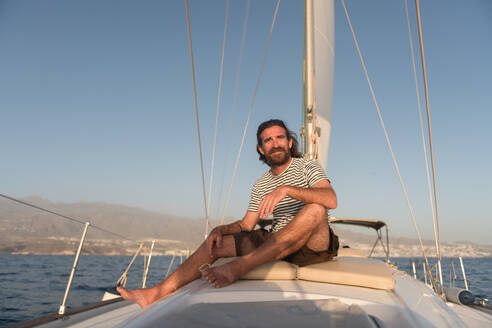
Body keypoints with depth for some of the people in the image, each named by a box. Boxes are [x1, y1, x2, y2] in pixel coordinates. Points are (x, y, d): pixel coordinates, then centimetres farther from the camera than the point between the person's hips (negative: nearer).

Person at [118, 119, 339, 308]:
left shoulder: (308, 167, -3)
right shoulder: (260, 185, 13)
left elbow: (331, 200, -23)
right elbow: (246, 225, 14)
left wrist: (286, 189, -35)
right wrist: (221, 229, -6)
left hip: (313, 245, -5)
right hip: (276, 244, 5)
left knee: (316, 208, -37)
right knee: (216, 243, -2)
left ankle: (239, 266, -42)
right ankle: (158, 292, -4)